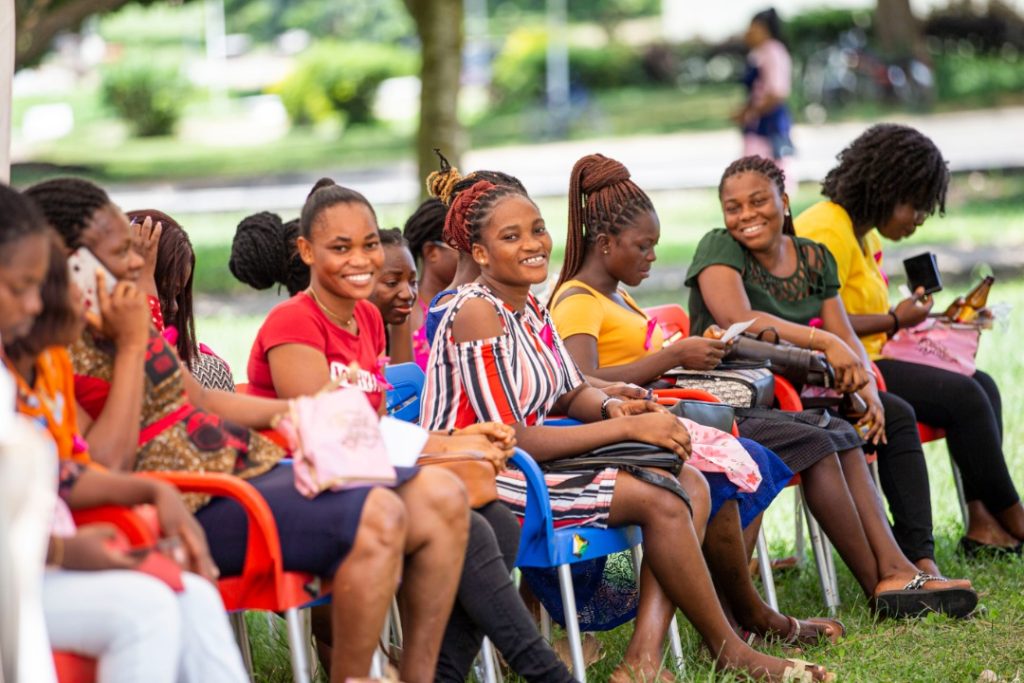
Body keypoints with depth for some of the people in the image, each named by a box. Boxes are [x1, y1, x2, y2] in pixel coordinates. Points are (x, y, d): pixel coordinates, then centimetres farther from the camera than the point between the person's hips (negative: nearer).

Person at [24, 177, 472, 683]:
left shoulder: (116, 326, 15)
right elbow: (104, 470, -22)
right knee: (378, 516, -28)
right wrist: (131, 346, -18)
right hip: (194, 511, -10)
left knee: (441, 498, 1)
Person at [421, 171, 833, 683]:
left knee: (690, 484, -1)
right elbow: (511, 441, -22)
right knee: (657, 501, -19)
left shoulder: (528, 308, 9)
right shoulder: (477, 314, -18)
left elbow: (570, 392, 20)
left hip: (522, 467, 10)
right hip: (475, 480, -10)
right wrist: (628, 429, -19)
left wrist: (612, 407, -6)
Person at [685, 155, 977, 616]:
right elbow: (738, 320, -23)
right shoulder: (719, 249, -5)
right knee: (817, 443, -28)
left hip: (781, 400, 6)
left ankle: (895, 570, -29)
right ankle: (882, 584, -23)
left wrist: (866, 387, -12)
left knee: (845, 440, -24)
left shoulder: (813, 258, 13)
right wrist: (823, 341, -26)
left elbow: (847, 341, 10)